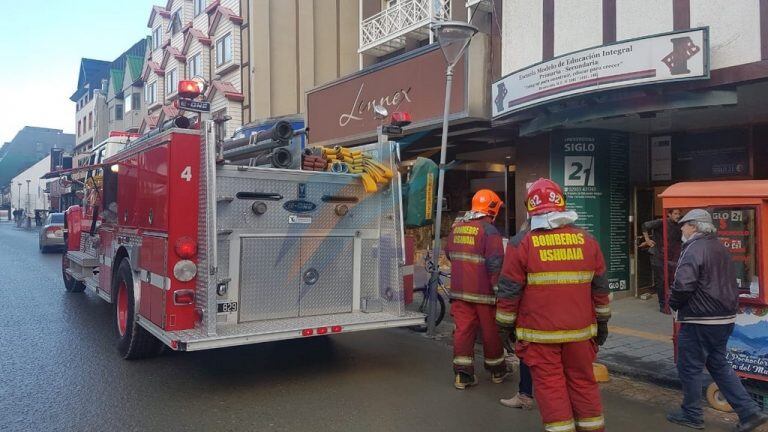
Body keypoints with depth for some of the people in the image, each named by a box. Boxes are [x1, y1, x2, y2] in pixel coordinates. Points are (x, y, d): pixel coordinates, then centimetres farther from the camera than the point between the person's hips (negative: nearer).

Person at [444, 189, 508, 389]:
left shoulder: (456, 227, 8)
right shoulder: (489, 230, -14)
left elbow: (449, 254, 21)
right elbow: (495, 264, -18)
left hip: (459, 290, 5)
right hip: (483, 291, -5)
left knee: (463, 329, 7)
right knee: (491, 331, 10)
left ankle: (462, 374, 6)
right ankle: (497, 371, 26)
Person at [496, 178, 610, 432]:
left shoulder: (522, 244, -8)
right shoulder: (587, 240, 4)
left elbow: (509, 291, -6)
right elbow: (600, 287, 10)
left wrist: (506, 325, 7)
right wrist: (602, 323, 21)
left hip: (540, 334, -3)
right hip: (580, 331, 4)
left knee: (550, 385, 5)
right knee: (583, 382, 16)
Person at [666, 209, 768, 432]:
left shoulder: (694, 249, -18)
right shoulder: (721, 248, 12)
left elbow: (683, 285, -26)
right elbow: (728, 283, 19)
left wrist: (673, 303, -8)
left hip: (699, 320, -9)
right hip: (725, 318, 9)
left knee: (690, 367, 6)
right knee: (719, 364, 21)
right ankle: (749, 411, 19)